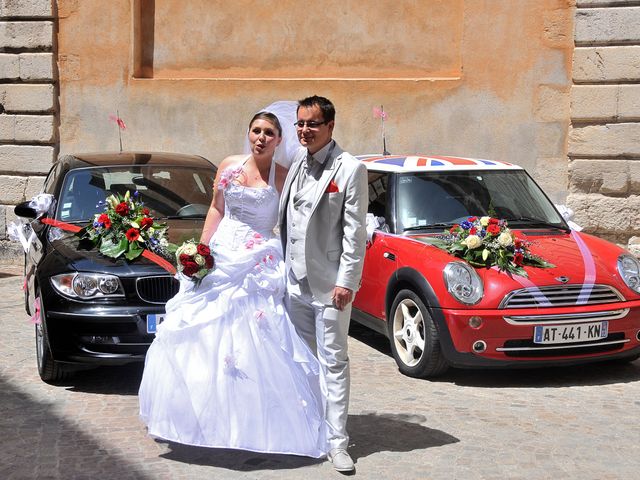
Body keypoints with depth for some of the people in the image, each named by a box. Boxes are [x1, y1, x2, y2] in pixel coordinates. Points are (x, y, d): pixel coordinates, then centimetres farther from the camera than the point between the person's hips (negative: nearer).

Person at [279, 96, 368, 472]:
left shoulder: (350, 169, -9)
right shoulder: (296, 164, 9)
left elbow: (355, 232, -12)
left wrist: (347, 282, -16)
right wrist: (281, 267, 12)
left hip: (329, 282, -6)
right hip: (296, 280, 7)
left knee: (333, 362, -3)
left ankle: (337, 443, 1)